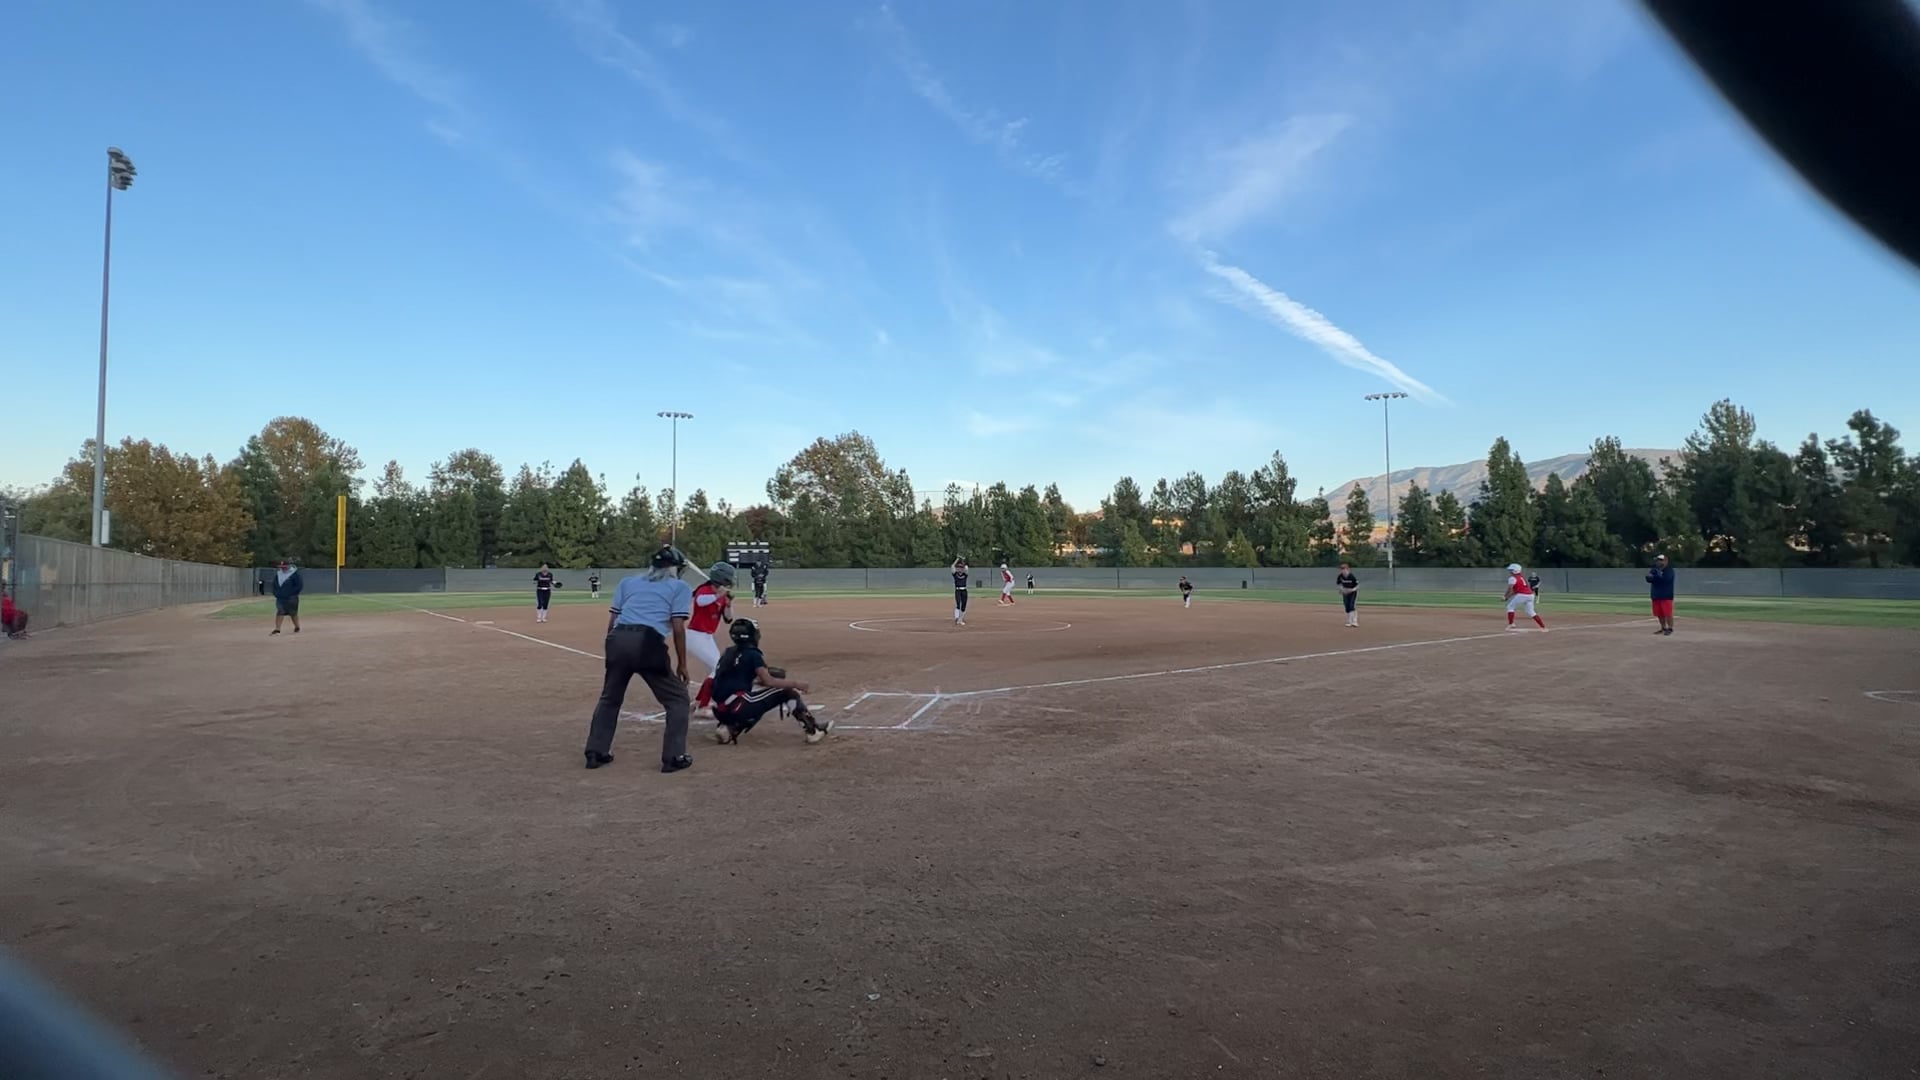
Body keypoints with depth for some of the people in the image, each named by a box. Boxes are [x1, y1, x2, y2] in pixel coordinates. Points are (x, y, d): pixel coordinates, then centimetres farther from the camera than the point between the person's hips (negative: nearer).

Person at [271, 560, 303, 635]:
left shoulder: (294, 574, -8)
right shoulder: (278, 575, 10)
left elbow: (300, 585, -10)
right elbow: (274, 585, 20)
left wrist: (293, 594, -13)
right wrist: (276, 594, 6)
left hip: (291, 599, -5)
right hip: (280, 598, 5)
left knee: (293, 613, 5)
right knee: (279, 612, -5)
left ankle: (297, 627, 21)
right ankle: (277, 629, -6)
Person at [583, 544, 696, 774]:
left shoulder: (627, 581, 26)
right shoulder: (680, 587, 14)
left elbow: (612, 622, 17)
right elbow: (678, 628, 3)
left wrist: (615, 652, 25)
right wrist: (682, 664, 9)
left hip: (618, 639, 5)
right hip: (648, 643, -4)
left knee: (609, 697, 27)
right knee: (678, 700, 12)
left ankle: (595, 753, 30)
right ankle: (673, 757, 9)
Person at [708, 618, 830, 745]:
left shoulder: (729, 653, 17)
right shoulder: (753, 654, -4)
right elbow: (768, 681, -9)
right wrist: (795, 683, 1)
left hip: (720, 710, 7)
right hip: (735, 708, -7)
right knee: (786, 690, 2)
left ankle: (730, 728, 10)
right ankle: (813, 729, 0)